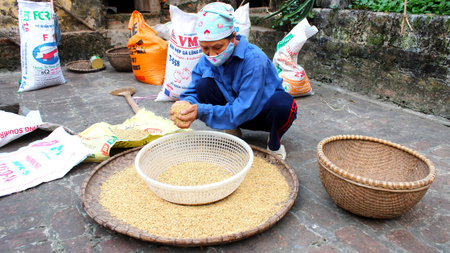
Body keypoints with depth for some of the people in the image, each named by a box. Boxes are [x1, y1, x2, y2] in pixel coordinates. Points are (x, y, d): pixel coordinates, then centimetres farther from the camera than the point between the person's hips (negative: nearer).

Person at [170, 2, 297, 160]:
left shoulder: (254, 60, -32)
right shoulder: (207, 60, -13)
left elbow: (243, 111, -35)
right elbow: (191, 92, -10)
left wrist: (201, 111, -45)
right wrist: (186, 104, -36)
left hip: (263, 115, -3)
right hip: (233, 113, 4)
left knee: (283, 103, -38)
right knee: (204, 85, -20)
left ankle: (274, 143, -5)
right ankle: (232, 132, 0)